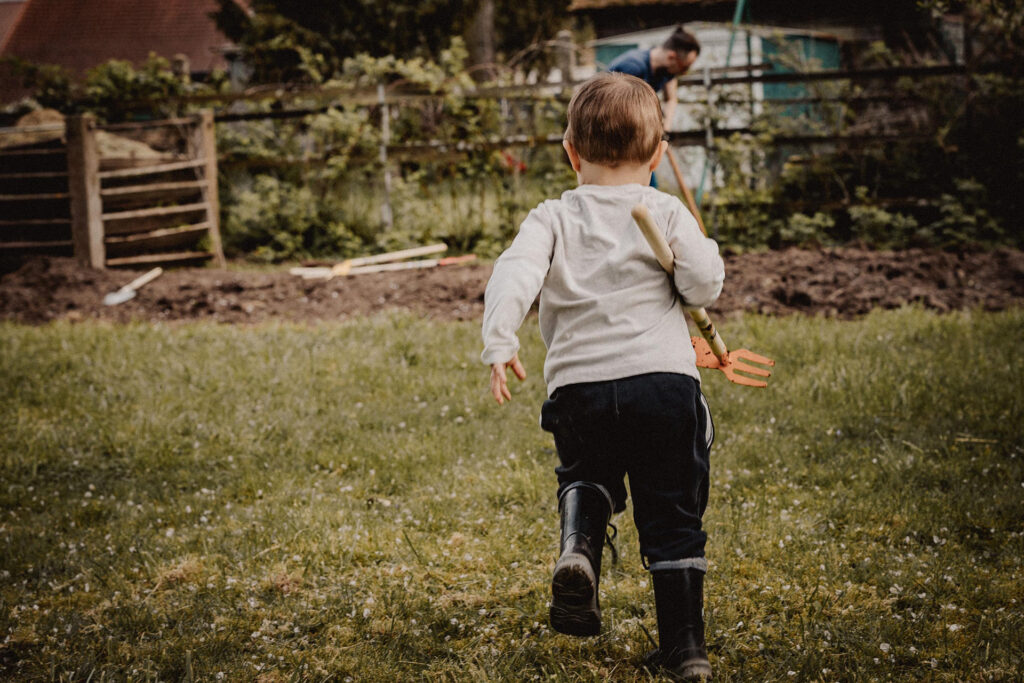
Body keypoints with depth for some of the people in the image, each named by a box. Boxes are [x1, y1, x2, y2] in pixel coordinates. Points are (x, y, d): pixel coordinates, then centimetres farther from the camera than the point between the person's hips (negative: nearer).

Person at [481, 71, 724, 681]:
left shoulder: (553, 218, 6)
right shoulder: (665, 212, 4)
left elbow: (514, 275, -9)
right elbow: (705, 283, -5)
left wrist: (499, 345, -12)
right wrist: (692, 272, 16)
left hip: (577, 385, 1)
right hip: (665, 378, -1)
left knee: (586, 475, 29)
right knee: (673, 518, 9)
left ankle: (579, 548, -1)